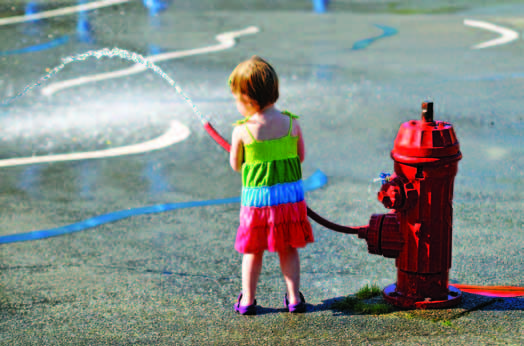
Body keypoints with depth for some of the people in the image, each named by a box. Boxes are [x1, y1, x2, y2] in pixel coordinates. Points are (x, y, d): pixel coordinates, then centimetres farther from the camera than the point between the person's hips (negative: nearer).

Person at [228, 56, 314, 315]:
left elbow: (236, 165, 0)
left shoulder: (242, 131, -13)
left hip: (257, 198, -2)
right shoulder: (292, 124, -5)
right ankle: (294, 298, 19)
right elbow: (301, 157, 7)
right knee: (289, 249, 16)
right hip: (290, 194, 2)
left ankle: (247, 300, 17)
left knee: (253, 251, 13)